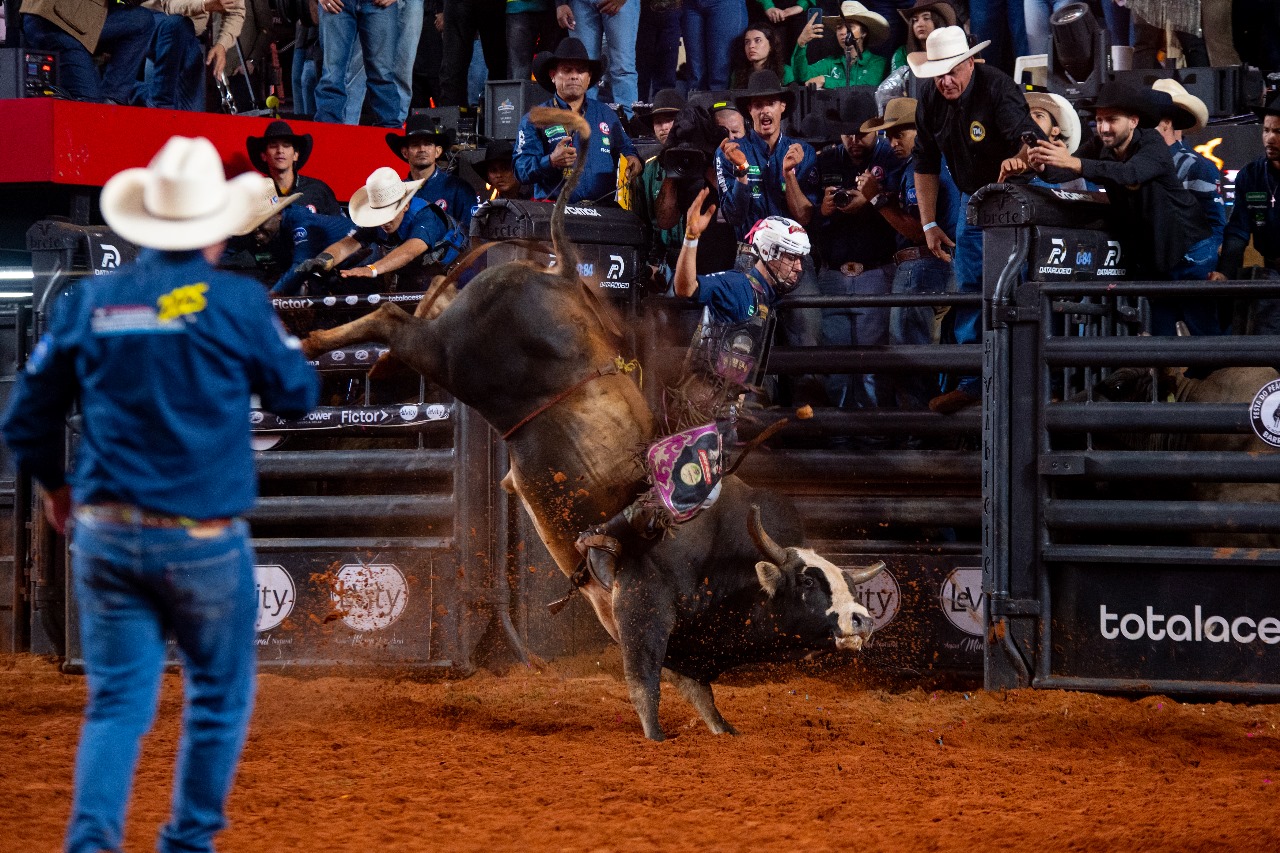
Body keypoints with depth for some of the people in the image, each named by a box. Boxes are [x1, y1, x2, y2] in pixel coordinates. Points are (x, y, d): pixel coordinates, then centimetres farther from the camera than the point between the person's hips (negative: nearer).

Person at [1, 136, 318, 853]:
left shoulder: (90, 302, 1)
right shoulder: (239, 302, -9)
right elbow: (298, 396, 3)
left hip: (105, 537, 3)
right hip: (205, 543, -3)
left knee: (117, 701, 8)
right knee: (218, 698, 16)